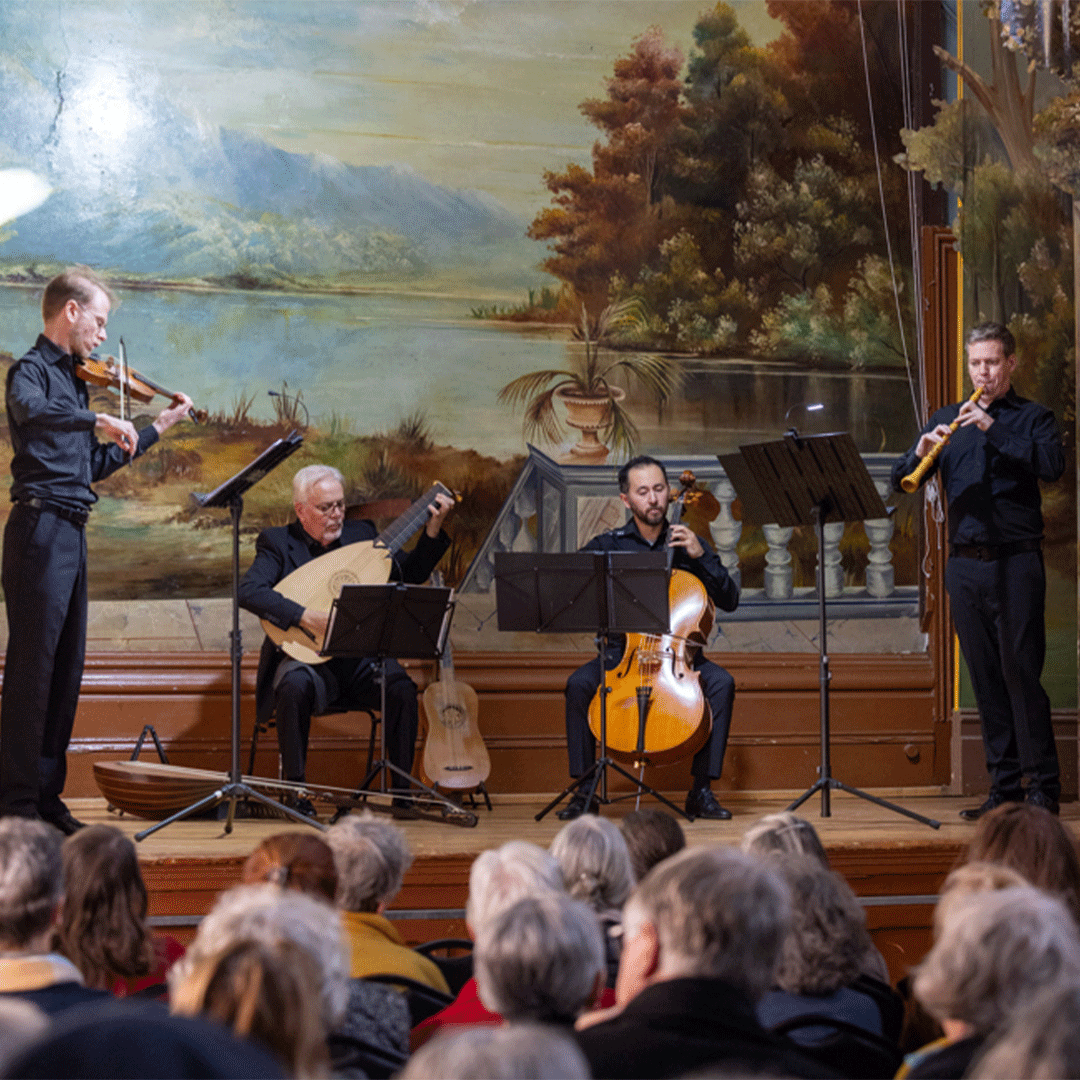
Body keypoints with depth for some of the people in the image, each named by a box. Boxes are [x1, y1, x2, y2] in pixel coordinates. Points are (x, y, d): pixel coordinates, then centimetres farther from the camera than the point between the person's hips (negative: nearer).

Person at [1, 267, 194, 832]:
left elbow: (94, 464, 26)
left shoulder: (73, 379, 20)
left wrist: (157, 428, 26)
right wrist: (97, 420, -39)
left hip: (70, 533, 9)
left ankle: (46, 795, 17)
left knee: (66, 667, 10)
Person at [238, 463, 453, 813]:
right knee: (295, 687, -36)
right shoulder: (278, 542, -1)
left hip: (360, 656, 3)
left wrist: (433, 529, 3)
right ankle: (295, 790, -21)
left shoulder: (361, 534, 12)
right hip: (307, 656, -3)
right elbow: (248, 591, -18)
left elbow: (412, 575, 17)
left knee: (401, 689, -26)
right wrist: (306, 617, -27)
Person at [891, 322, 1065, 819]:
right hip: (965, 564, 4)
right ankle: (1004, 787, 10)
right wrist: (920, 453, -12)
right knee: (985, 678, 5)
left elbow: (1052, 464, -14)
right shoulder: (947, 420, 16)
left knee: (1021, 672, -8)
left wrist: (994, 429, -19)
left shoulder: (1032, 418, 6)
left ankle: (1043, 786, -3)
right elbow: (901, 480, 10)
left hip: (1015, 562, -4)